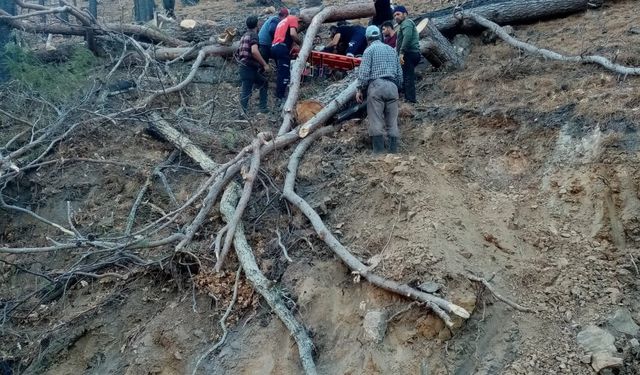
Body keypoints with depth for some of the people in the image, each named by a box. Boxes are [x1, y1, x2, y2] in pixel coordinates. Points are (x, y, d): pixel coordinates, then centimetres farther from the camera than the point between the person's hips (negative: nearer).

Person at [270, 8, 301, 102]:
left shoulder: (282, 21, 31)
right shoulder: (293, 19, 4)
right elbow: (293, 34, -12)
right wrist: (300, 43, 2)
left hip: (274, 47, 9)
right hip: (282, 48, -9)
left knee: (281, 73, 18)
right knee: (285, 74, -9)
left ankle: (278, 95, 21)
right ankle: (281, 97, -12)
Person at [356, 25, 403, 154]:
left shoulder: (370, 49, 5)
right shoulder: (392, 50, 22)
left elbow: (364, 71, -6)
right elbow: (399, 73, 19)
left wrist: (360, 89, -1)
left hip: (376, 85, -5)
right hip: (392, 86, 5)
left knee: (376, 122, -7)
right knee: (392, 122, 5)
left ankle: (379, 152, -12)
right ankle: (394, 152, 2)